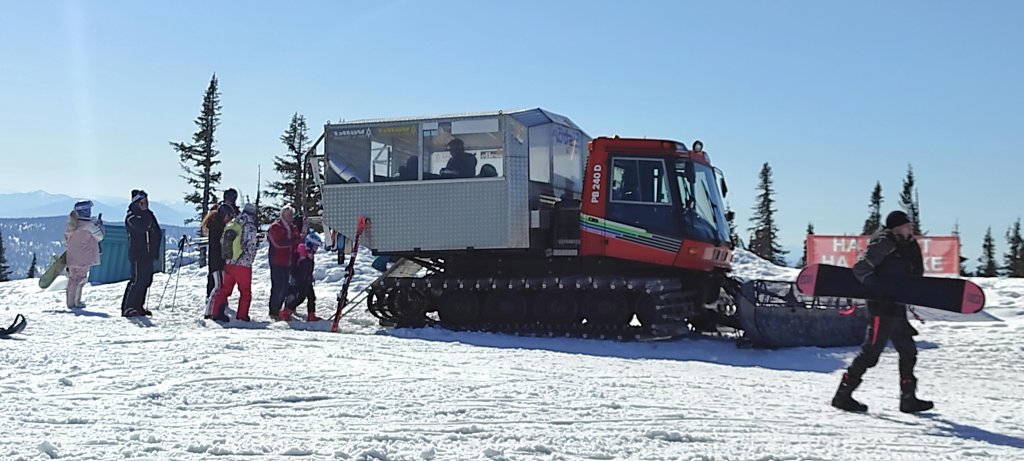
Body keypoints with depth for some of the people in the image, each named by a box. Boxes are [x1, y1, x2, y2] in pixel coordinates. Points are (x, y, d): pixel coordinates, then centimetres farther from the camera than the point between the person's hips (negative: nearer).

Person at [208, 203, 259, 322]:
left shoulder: (229, 225, 8)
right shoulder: (250, 227, -12)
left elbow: (222, 242, 14)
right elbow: (250, 246, -15)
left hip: (228, 263, 6)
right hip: (243, 264, -6)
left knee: (225, 289, 14)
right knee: (245, 291, 7)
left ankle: (216, 312, 10)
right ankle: (242, 315, 8)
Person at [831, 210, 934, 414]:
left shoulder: (904, 247, 18)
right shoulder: (885, 243, -10)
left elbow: (916, 275, 17)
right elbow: (860, 268, -18)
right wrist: (879, 287, -27)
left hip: (897, 309, 10)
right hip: (883, 308, -10)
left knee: (908, 351, 11)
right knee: (871, 353, -8)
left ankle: (908, 399, 19)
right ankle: (843, 395, -1)